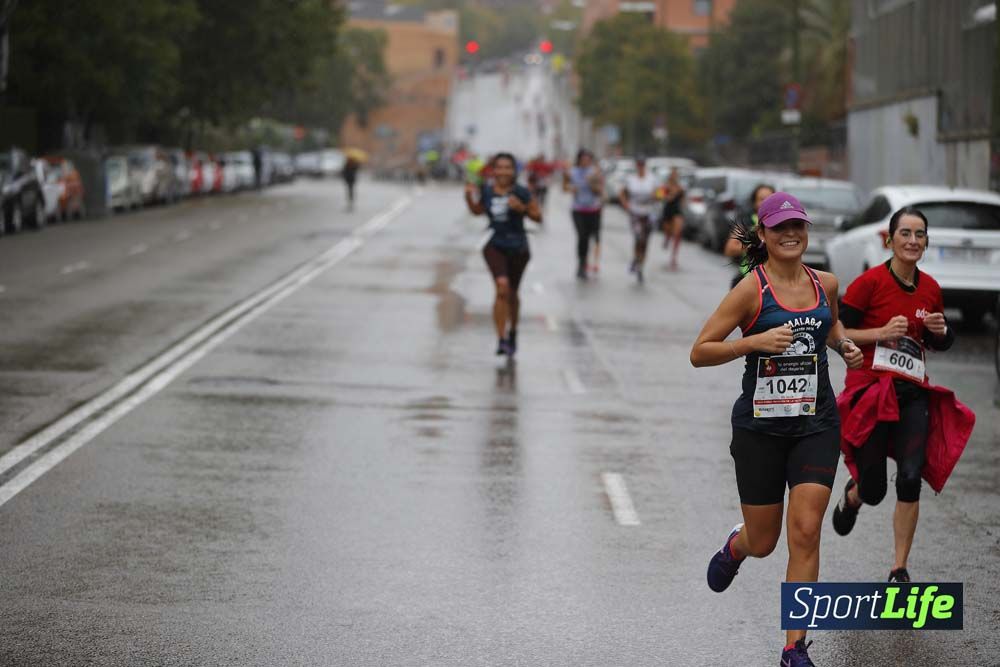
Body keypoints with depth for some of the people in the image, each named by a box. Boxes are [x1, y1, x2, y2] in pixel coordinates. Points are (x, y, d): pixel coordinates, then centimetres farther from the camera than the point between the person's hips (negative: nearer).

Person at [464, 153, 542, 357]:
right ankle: (502, 339, -21)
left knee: (512, 293, 16)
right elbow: (477, 210, 15)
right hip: (495, 246, 0)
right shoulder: (486, 190, -3)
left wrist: (521, 208, -21)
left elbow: (538, 216, -4)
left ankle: (512, 332, 42)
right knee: (502, 286, -21)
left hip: (518, 248, 0)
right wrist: (469, 196, -3)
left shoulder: (521, 193, -11)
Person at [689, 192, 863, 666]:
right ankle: (735, 545, 48)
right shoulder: (752, 289, -9)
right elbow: (699, 352, -10)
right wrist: (755, 341, -22)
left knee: (805, 532, -10)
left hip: (816, 423, 2)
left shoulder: (826, 284, 5)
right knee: (762, 542, 8)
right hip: (760, 426, -2)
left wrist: (845, 345, 8)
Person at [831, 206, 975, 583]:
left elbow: (942, 344, 21)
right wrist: (881, 332, -21)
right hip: (870, 390, -4)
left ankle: (900, 570, 2)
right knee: (873, 490, 1)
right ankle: (853, 495, 41)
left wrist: (941, 330, -2)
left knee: (911, 479, -11)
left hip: (913, 393, 4)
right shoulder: (870, 282, -9)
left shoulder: (931, 289, 7)